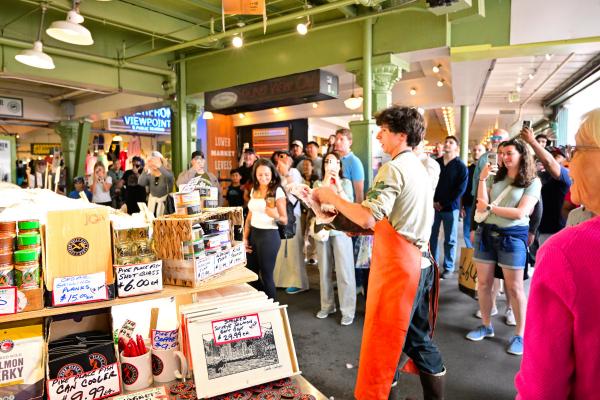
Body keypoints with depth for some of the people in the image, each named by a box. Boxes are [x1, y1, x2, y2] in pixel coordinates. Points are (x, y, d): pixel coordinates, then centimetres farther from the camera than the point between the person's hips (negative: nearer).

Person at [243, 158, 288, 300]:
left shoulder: (277, 191, -10)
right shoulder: (254, 190, 9)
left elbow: (285, 220, -11)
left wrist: (275, 215, -32)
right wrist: (245, 238, 11)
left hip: (269, 235, -7)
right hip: (253, 234, 7)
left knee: (266, 275, 2)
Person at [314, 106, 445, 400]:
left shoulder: (393, 169, -15)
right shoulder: (419, 168, 14)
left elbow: (368, 217, -25)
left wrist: (331, 197, -13)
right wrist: (364, 229, 14)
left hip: (396, 263, -9)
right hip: (419, 261, 10)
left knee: (381, 337, 3)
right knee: (417, 336, 20)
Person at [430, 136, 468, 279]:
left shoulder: (461, 166, -2)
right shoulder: (435, 163, 8)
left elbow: (460, 189, -8)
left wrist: (443, 203, -11)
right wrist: (433, 201, -5)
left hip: (450, 207, -3)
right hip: (434, 206, 3)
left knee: (450, 239, 5)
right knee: (432, 236, 5)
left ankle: (448, 267, 15)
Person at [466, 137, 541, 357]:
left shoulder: (533, 182, -2)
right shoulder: (497, 177, 8)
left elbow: (520, 213, -13)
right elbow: (482, 204, -1)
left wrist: (490, 207, -9)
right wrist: (482, 179, -7)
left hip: (512, 236, -4)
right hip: (487, 232, 4)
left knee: (514, 287, 4)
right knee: (483, 283, 9)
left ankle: (519, 334, 17)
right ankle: (486, 326, 26)